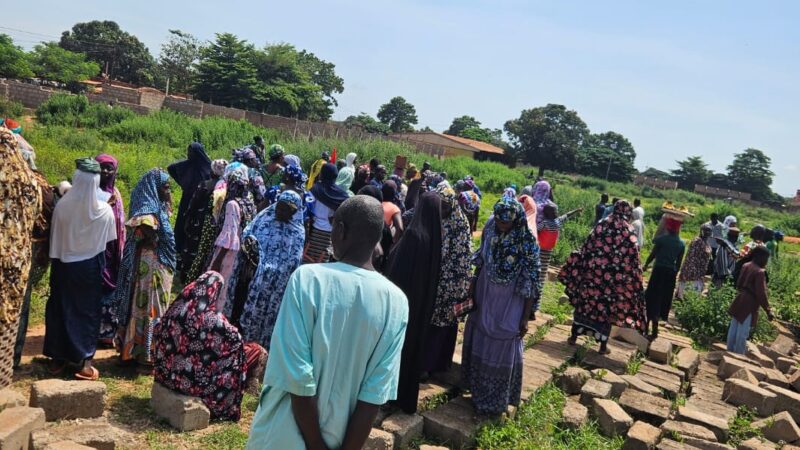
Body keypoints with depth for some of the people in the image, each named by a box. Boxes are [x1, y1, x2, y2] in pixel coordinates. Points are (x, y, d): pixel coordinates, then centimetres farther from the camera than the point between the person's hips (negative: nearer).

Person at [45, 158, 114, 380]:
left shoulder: (62, 206, -15)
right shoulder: (105, 210, -14)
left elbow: (54, 240, -6)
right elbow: (108, 241, -3)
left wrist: (58, 258, 7)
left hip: (64, 265, 0)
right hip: (91, 266, 0)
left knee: (61, 309, 14)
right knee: (88, 310, 10)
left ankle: (58, 358, 22)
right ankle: (85, 361, 8)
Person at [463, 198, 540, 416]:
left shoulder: (527, 243, -23)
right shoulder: (490, 229, -9)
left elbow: (531, 283, -16)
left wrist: (525, 317, -14)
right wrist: (473, 284, 11)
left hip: (509, 304, -5)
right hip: (484, 297, 5)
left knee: (502, 350, 8)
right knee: (478, 343, 20)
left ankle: (495, 401, 29)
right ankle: (478, 389, 44)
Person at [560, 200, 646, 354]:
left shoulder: (601, 225, 1)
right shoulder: (629, 231, -3)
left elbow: (585, 248, 3)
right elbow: (633, 258, -4)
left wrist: (578, 269, 12)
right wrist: (634, 278, 4)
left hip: (592, 271, 1)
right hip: (614, 276, -1)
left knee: (584, 302, 12)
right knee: (607, 307, 8)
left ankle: (574, 336, 18)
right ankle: (603, 345, 13)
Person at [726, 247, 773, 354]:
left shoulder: (746, 266, 4)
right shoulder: (759, 272, -20)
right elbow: (761, 294, -19)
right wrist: (768, 310, -13)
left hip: (739, 301, 8)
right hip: (749, 305, -8)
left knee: (733, 328, 15)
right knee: (743, 332, 1)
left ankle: (730, 352, 27)